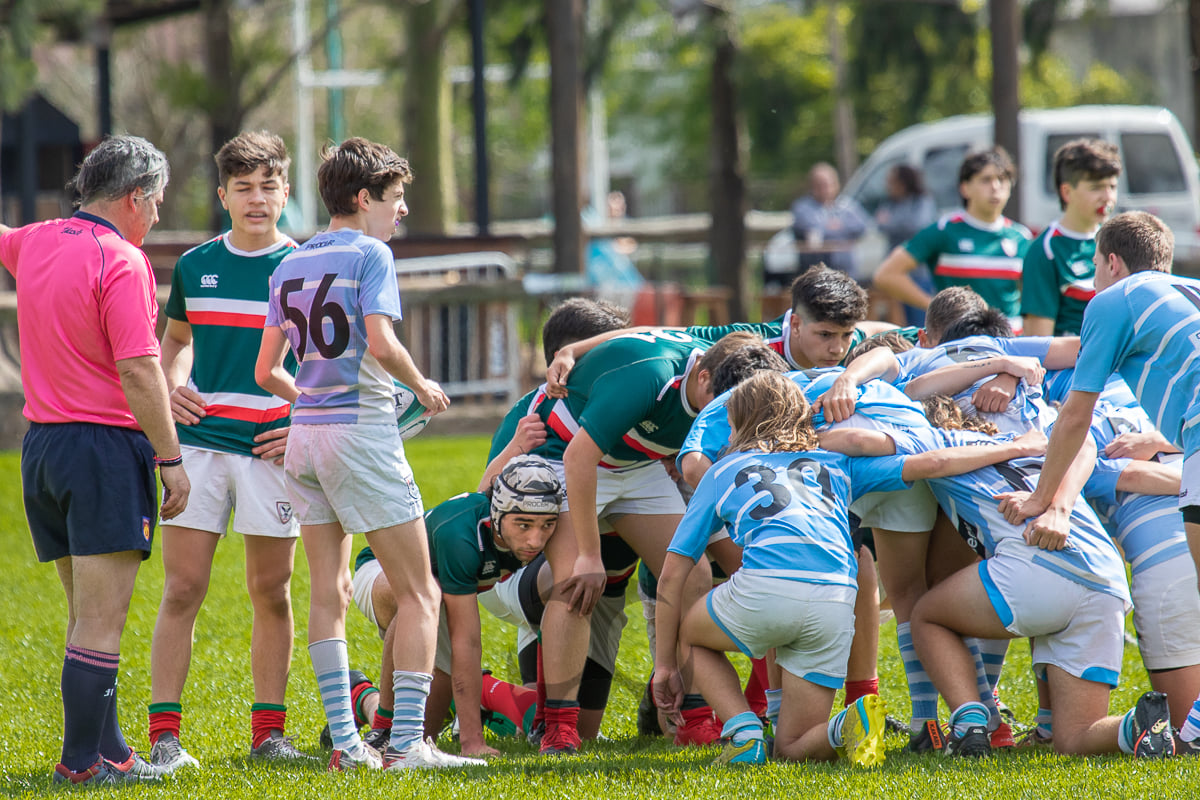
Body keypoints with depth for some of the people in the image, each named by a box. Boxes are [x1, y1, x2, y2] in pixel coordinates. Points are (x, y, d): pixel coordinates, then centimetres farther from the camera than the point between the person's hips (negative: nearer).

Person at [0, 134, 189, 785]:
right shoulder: (121, 261, -14)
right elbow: (138, 370, -17)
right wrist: (170, 457, -13)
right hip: (106, 441, -8)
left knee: (86, 615, 15)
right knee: (100, 622, -6)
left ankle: (106, 749, 20)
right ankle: (82, 761, -6)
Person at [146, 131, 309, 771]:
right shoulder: (195, 266, 9)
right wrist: (171, 385, 5)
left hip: (273, 448, -1)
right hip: (199, 439, 1)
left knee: (272, 592, 4)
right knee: (182, 589, -3)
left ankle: (268, 731, 13)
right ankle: (164, 735, -3)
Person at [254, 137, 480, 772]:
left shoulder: (289, 266, 13)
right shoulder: (369, 254, -7)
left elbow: (267, 371, 14)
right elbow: (380, 344, -20)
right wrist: (421, 386, -3)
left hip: (305, 433, 7)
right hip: (362, 429, -7)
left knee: (329, 593, 9)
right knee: (418, 594, -2)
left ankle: (345, 742, 5)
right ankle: (406, 743, -10)